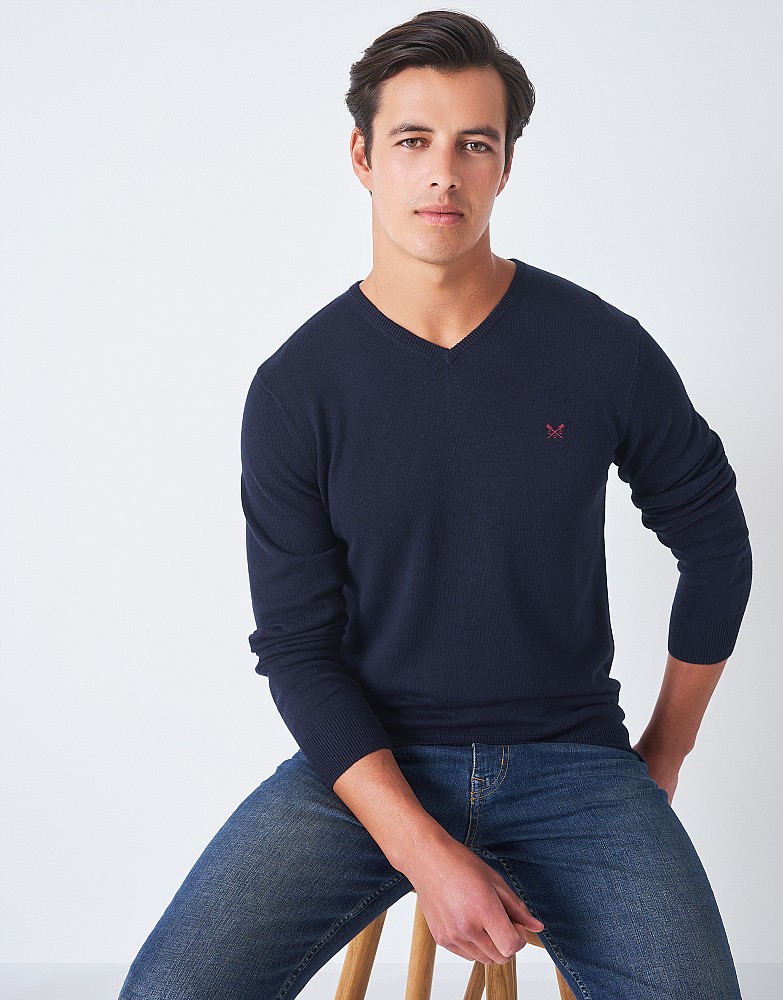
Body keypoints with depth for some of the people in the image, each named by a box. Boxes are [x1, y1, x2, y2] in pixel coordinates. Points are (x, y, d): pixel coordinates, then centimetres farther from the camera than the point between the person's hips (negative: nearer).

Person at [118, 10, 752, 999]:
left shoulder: (605, 350, -4)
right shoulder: (294, 389, -4)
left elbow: (713, 543, 10)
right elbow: (298, 647, -5)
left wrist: (662, 755, 12)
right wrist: (424, 852, -17)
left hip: (570, 761, 0)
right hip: (366, 765, 0)